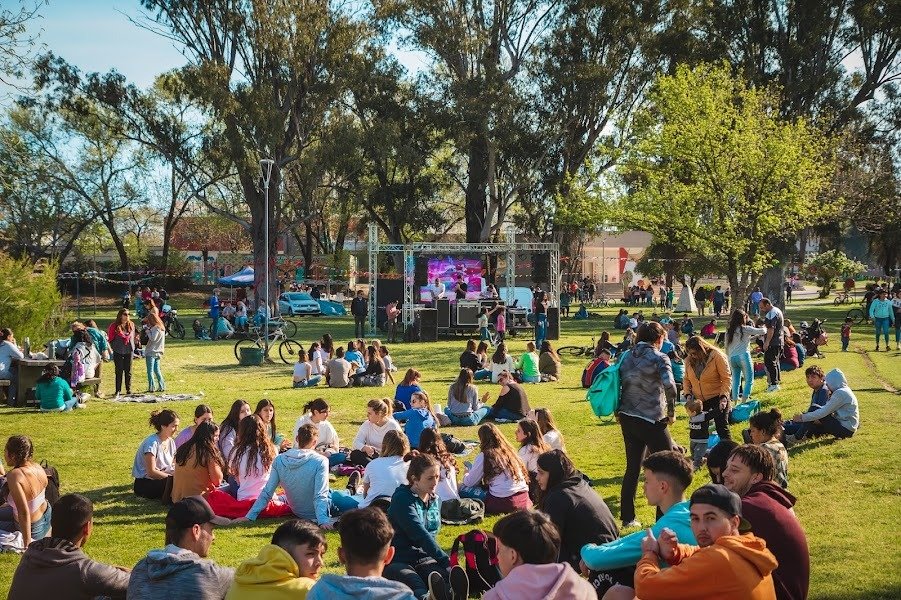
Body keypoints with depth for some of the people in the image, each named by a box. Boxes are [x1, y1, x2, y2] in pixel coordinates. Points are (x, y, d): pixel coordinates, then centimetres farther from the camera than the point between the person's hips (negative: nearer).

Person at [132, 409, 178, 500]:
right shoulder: (152, 442, -18)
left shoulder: (171, 442, 6)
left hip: (163, 479, 8)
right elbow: (151, 472, -20)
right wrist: (172, 476, -19)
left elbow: (173, 466, 7)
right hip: (144, 484, -8)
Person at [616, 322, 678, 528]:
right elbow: (669, 385, -22)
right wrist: (671, 412, -11)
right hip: (652, 420, -6)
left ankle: (627, 517, 18)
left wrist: (620, 411, 17)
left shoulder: (626, 357, 11)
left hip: (627, 419, 6)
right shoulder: (659, 358, -8)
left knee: (632, 468, 15)